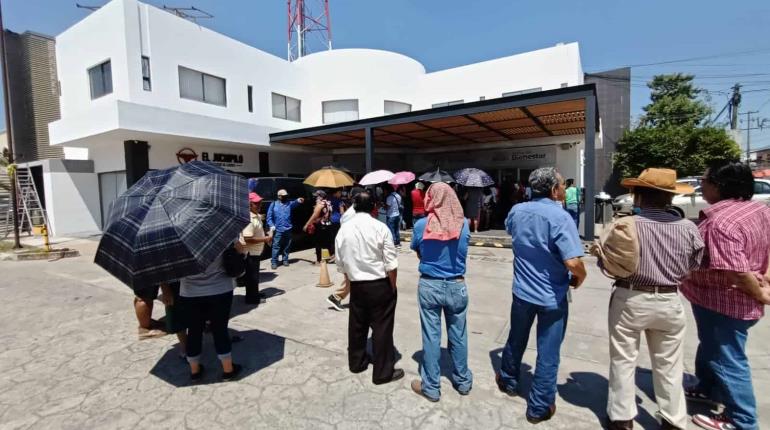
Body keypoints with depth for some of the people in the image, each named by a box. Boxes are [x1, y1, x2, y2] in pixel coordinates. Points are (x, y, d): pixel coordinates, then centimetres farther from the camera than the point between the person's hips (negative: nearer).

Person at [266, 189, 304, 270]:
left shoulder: (289, 203, 8)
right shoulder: (273, 204, 4)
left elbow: (294, 203, -12)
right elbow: (269, 217, 3)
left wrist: (298, 201, -34)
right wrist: (271, 225, -9)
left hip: (288, 229, 2)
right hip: (278, 230, -2)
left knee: (286, 246, 12)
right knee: (276, 246, -3)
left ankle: (285, 259, 26)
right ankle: (274, 262, 4)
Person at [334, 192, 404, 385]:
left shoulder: (344, 229, 0)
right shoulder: (380, 228, -13)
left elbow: (340, 263, 6)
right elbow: (391, 264, -13)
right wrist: (393, 287, 1)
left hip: (356, 285, 5)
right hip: (380, 285, -4)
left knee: (357, 324, 19)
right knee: (382, 327, 7)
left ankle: (356, 362, 38)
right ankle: (383, 372, 19)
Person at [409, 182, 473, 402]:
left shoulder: (421, 225, -12)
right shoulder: (463, 224, -6)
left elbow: (417, 252, 3)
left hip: (429, 286, -2)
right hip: (457, 286, 2)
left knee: (431, 336, 10)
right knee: (458, 335, 17)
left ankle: (431, 387, 24)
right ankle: (463, 381, 37)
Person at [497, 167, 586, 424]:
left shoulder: (517, 210, -4)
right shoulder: (560, 217, -22)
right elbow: (573, 262, -28)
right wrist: (580, 277, -7)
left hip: (522, 290, 5)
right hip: (552, 297, -5)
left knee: (516, 340, 24)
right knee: (548, 353, 11)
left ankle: (508, 382, 45)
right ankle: (539, 407, 26)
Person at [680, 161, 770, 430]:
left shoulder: (721, 222, -29)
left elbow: (738, 273, -29)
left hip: (723, 302, -10)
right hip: (730, 301, 10)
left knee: (727, 360, 7)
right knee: (711, 347, 27)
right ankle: (708, 389, 46)